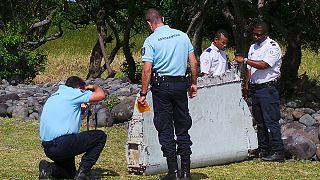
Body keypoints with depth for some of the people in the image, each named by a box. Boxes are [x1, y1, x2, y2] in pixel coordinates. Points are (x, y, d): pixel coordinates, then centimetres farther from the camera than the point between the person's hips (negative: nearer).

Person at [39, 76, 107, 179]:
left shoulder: (54, 96, 22)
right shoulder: (72, 93, -3)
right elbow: (101, 95, -7)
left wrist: (80, 106, 37)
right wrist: (94, 87, 14)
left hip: (47, 148, 9)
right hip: (61, 143, -9)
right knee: (101, 136, 4)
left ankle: (49, 169, 2)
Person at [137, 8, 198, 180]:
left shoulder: (151, 40, -7)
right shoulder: (182, 35, 5)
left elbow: (147, 70, -12)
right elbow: (194, 62, 6)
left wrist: (143, 94, -6)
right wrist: (193, 83, 16)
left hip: (161, 85, -4)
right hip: (181, 84, 4)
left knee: (165, 129, 3)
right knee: (183, 128, 10)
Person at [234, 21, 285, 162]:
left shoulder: (273, 47, -9)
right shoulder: (253, 47, 16)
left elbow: (263, 65, -21)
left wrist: (244, 60, -19)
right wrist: (247, 84, 11)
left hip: (268, 88, -8)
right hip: (255, 88, 8)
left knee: (271, 121, -10)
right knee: (259, 121, 11)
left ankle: (277, 152, -8)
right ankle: (262, 150, 18)